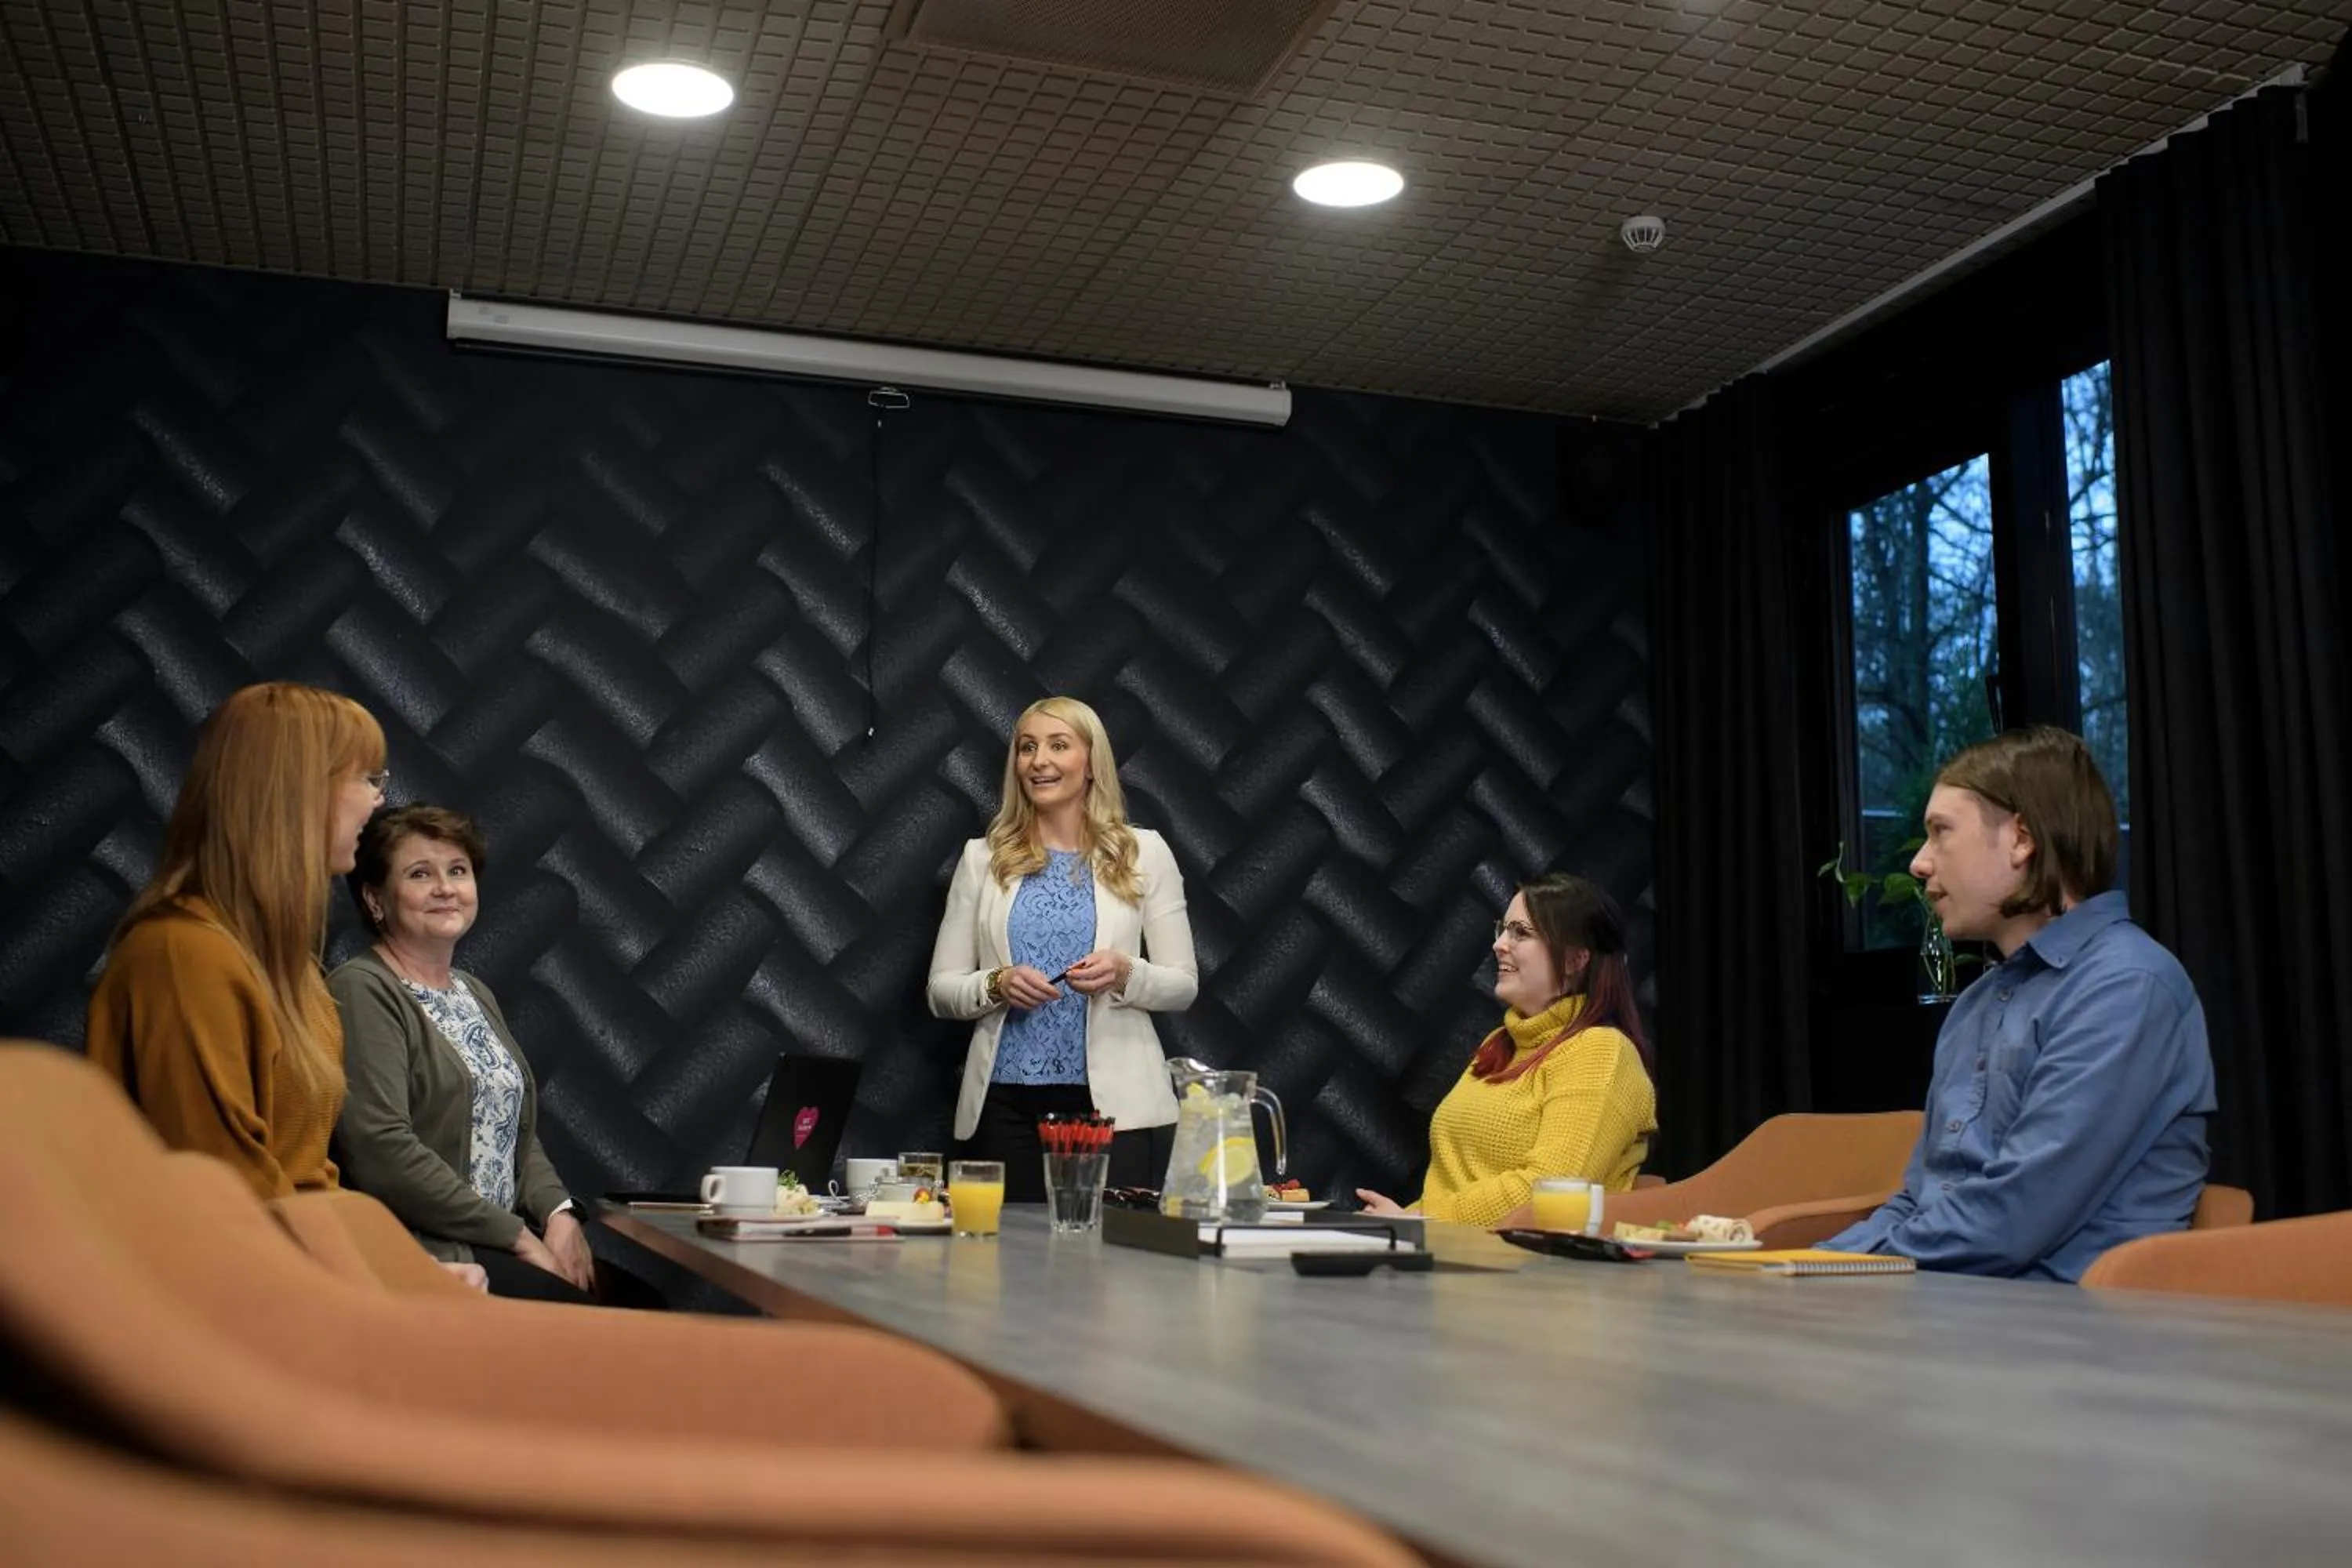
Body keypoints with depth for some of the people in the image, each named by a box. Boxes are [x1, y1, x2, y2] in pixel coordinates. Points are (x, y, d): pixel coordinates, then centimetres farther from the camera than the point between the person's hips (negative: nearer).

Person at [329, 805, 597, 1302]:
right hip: (417, 1255, -8)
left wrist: (559, 1214, -2)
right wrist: (520, 1237, -15)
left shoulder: (476, 995, 20)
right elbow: (382, 1152, -18)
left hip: (497, 1250, 8)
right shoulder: (362, 992, -7)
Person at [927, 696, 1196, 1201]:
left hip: (1115, 1100, -1)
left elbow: (1183, 986, 5)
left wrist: (1125, 974, -14)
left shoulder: (1143, 853, 5)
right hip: (1006, 1101, 1)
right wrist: (997, 985, -12)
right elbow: (941, 991, 8)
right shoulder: (983, 858, 8)